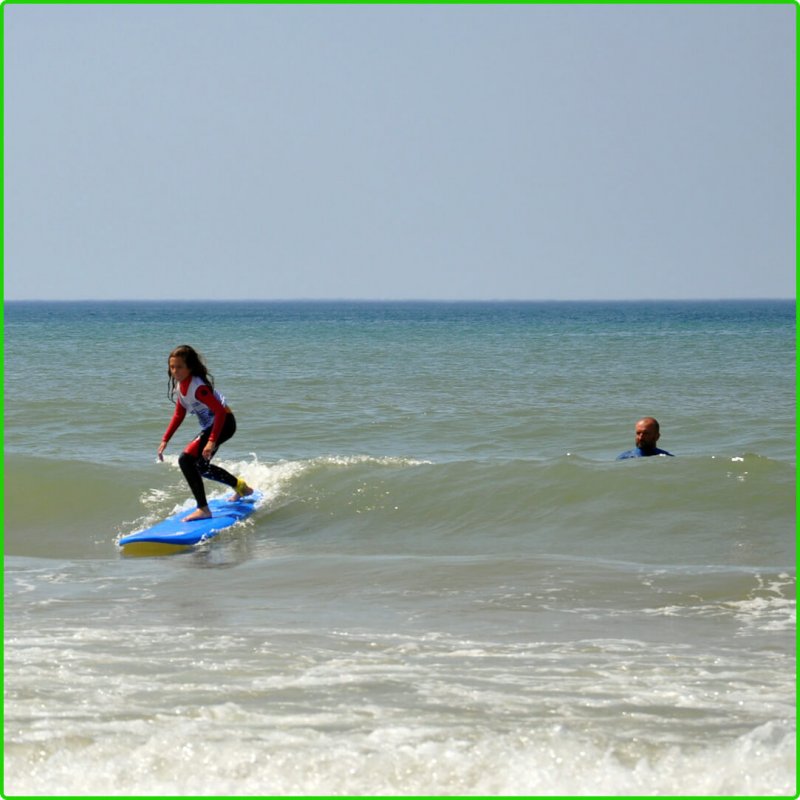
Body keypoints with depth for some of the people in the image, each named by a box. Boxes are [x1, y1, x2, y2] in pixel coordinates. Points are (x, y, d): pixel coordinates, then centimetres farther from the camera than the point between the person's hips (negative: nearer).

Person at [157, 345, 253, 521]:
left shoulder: (198, 387, -27)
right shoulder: (180, 385, 2)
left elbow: (220, 411, -32)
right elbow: (179, 415, 14)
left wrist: (212, 441, -37)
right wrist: (165, 440, 10)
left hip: (224, 423, -10)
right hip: (210, 426, 10)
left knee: (186, 459, -23)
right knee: (200, 466, 27)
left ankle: (203, 509, -21)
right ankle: (240, 487, 49)